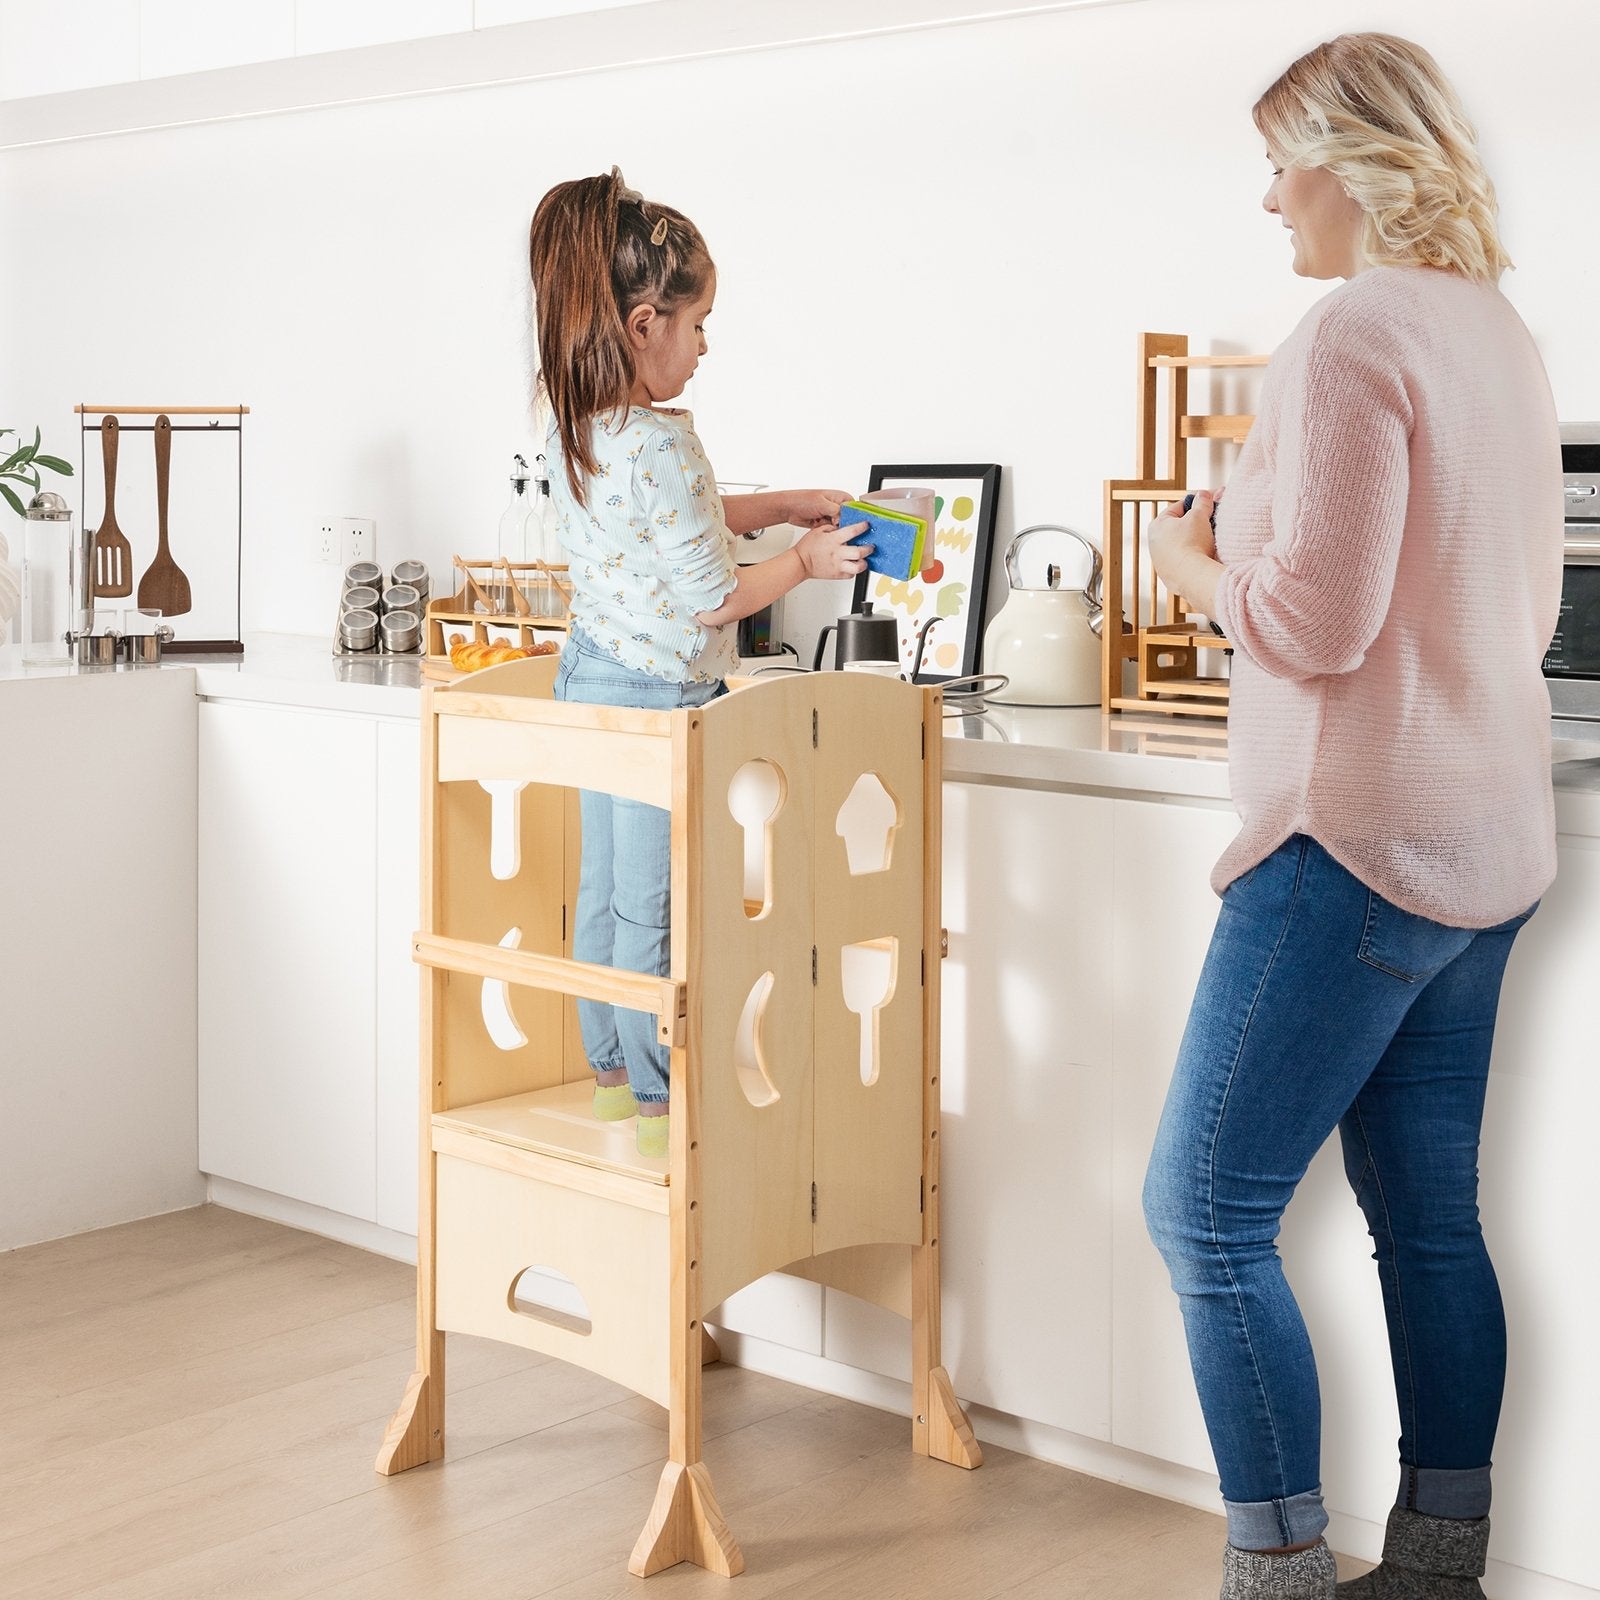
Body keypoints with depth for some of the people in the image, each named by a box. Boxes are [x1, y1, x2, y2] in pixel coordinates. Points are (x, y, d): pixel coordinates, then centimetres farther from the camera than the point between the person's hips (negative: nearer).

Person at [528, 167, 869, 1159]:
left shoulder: (573, 426, 2)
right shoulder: (662, 444, -26)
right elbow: (715, 599, -20)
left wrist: (786, 505, 15)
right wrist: (807, 562, -4)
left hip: (592, 674, 9)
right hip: (658, 694, -9)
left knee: (604, 887, 17)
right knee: (653, 906, 3)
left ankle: (609, 1074, 29)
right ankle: (657, 1099, 15)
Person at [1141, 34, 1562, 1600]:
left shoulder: (1350, 333, -14)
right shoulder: (1500, 332, 14)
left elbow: (1317, 621, -20)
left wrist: (1197, 568, -1)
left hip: (1360, 838, -10)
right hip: (1488, 836, 10)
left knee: (1206, 1211, -2)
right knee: (1426, 1211, 15)